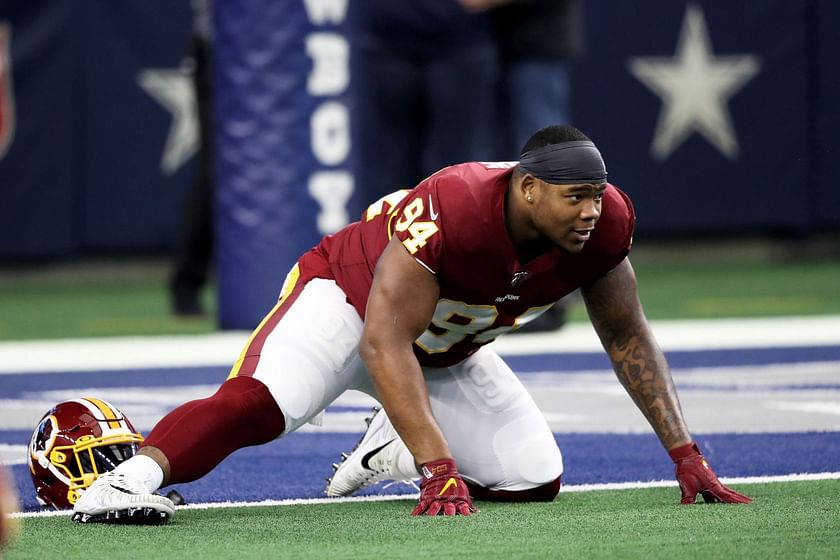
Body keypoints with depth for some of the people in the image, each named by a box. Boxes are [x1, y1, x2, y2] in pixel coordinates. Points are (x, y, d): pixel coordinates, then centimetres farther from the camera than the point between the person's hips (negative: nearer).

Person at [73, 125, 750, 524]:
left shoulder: (602, 225, -21)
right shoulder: (450, 212, -40)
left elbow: (626, 337, -3)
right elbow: (385, 344, -40)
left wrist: (685, 453, -3)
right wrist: (441, 470, -46)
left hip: (447, 349, 7)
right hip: (350, 300, -7)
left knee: (535, 480, 1)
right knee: (257, 402, -34)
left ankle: (392, 452, 22)